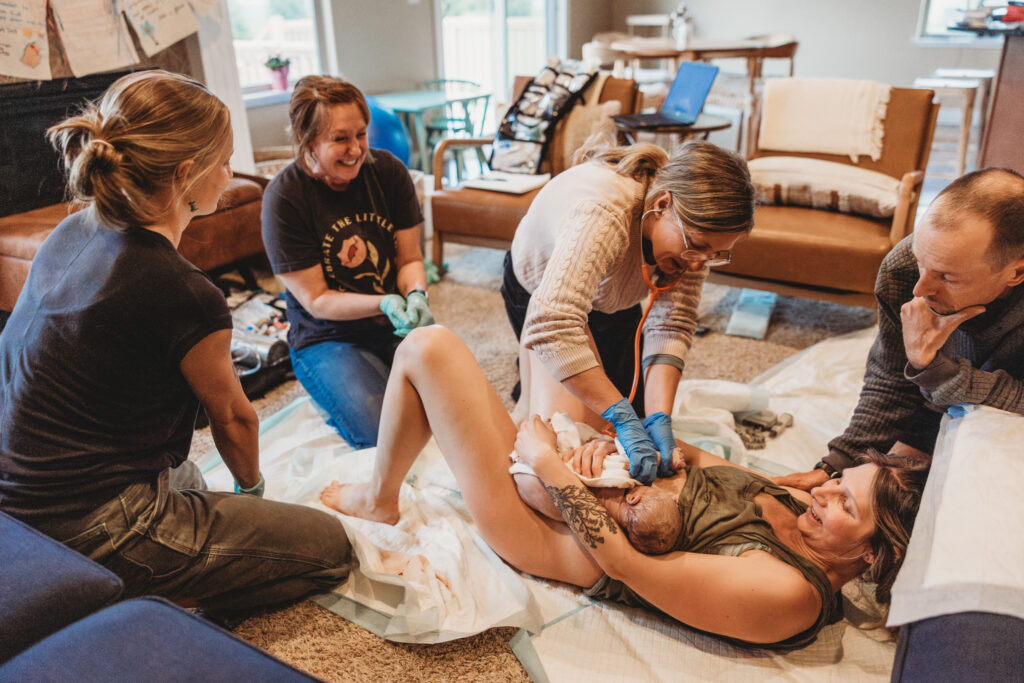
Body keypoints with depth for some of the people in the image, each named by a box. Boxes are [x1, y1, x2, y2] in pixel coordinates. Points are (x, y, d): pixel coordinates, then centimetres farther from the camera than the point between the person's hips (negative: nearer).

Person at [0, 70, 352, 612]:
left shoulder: (71, 232, 0)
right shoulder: (184, 295, -24)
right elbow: (231, 417, -4)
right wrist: (252, 488, 13)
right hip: (91, 535, -9)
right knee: (330, 548, 0)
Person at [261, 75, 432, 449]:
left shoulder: (388, 171, -5)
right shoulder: (283, 198, -15)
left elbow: (410, 259, 1)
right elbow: (316, 300, -13)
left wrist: (416, 295, -22)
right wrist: (384, 303, -29)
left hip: (396, 325, 4)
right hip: (328, 340, -4)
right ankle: (342, 405, 10)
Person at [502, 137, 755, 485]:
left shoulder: (693, 226, -27)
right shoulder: (600, 215, -47)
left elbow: (673, 325, -28)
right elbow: (552, 327, -57)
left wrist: (658, 417, -41)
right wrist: (623, 418, -55)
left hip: (612, 302, 5)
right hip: (540, 291, -5)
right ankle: (533, 374, 17)